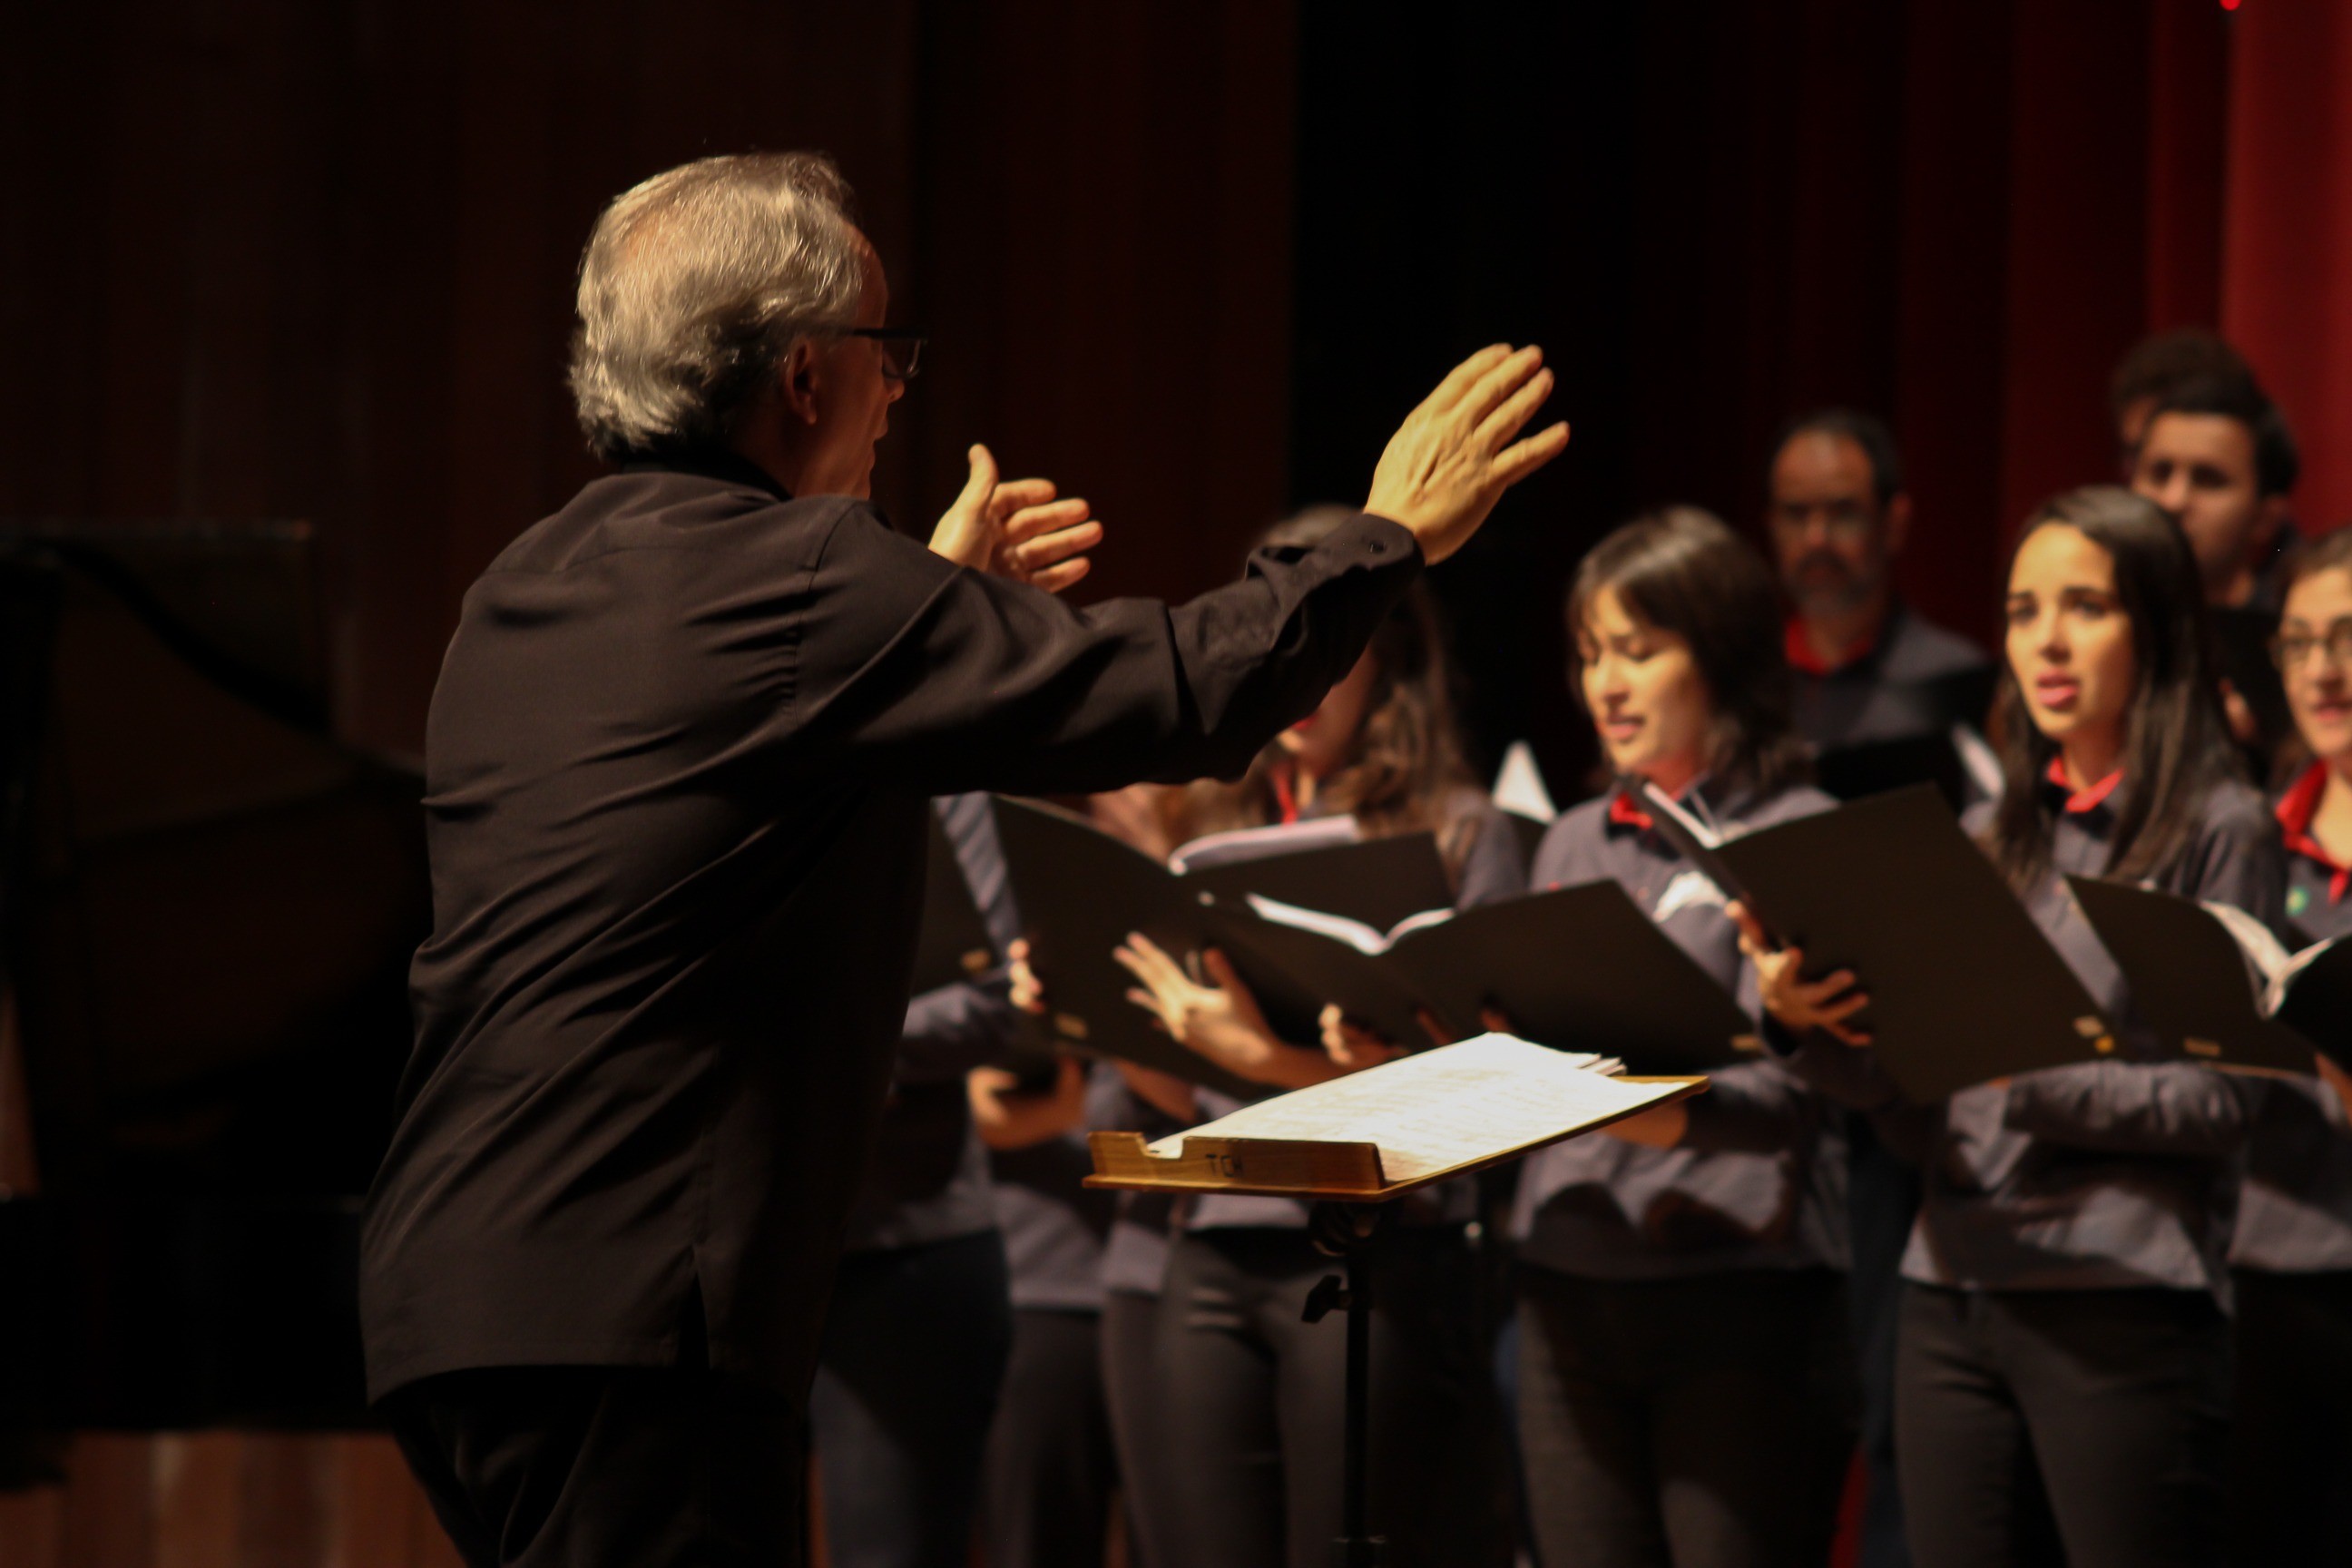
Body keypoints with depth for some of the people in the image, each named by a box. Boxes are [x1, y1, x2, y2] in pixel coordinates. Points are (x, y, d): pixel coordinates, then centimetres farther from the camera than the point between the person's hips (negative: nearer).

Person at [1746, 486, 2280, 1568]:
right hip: (1954, 1299, 5)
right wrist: (1822, 1024, -4)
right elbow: (1928, 1127, 13)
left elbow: (2226, 1100, -8)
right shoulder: (1988, 840, 18)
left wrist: (2035, 1081, -19)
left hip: (2124, 1305, -5)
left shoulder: (2219, 831, 1)